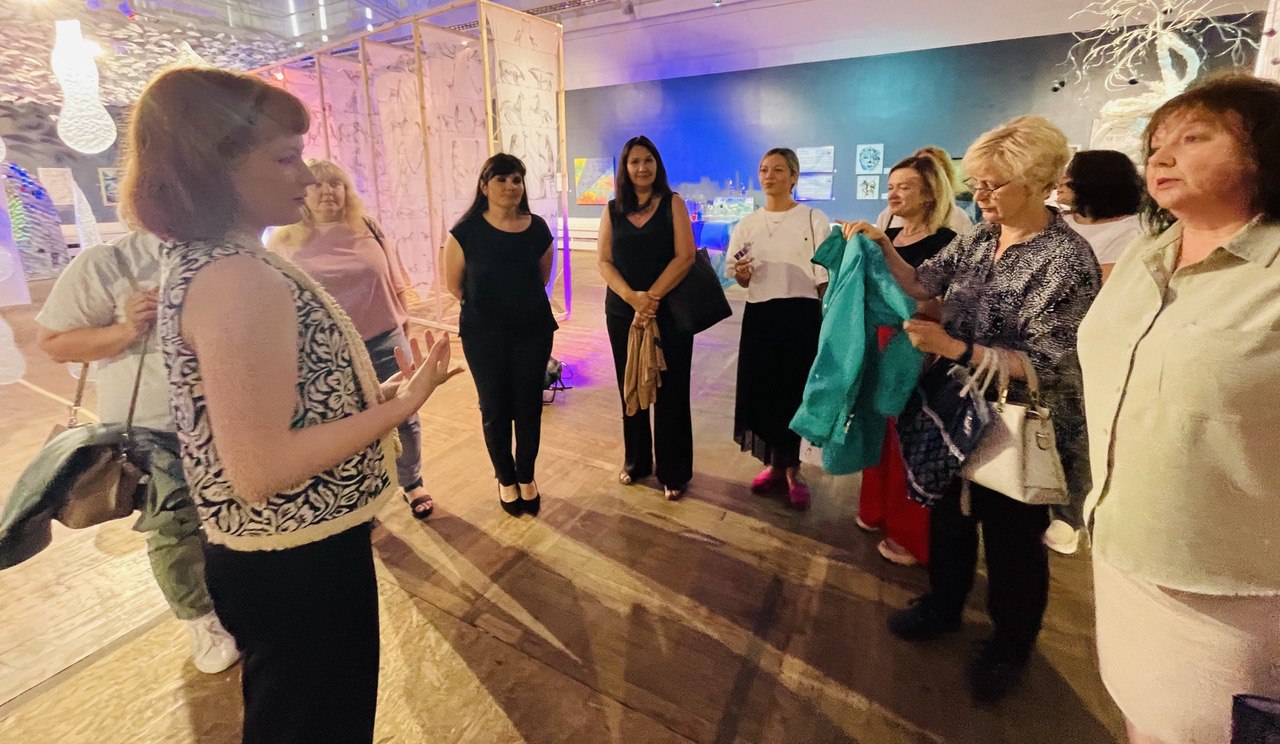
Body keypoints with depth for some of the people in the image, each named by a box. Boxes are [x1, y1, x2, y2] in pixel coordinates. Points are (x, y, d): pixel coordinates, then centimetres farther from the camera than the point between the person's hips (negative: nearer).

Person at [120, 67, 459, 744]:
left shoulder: (195, 260, 7)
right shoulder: (239, 279, -26)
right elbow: (260, 469, -27)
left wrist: (380, 392, 10)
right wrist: (400, 405, -21)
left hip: (268, 552, 10)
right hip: (298, 562, -9)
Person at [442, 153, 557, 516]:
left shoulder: (538, 229, -3)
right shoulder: (465, 232, -10)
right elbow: (454, 284, 2)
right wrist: (487, 306, 11)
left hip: (533, 330, 2)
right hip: (484, 336, -2)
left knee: (529, 407, 8)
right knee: (495, 410, 7)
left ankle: (526, 477, 29)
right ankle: (506, 479, 29)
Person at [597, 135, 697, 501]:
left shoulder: (672, 203, 1)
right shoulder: (613, 210, 8)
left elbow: (685, 257, -9)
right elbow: (604, 261, 1)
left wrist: (651, 298, -15)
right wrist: (632, 297, -15)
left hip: (669, 310, -3)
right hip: (622, 312, 3)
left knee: (670, 391, 2)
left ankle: (673, 471, 16)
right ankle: (636, 460, 29)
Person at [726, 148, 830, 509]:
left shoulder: (813, 219, 0)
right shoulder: (748, 224, 11)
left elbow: (826, 276, -2)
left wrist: (828, 321, -8)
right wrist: (741, 273, -8)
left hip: (801, 315, -3)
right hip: (759, 315, 4)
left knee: (794, 391, 2)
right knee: (762, 390, 5)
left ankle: (790, 469, 22)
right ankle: (775, 465, 25)